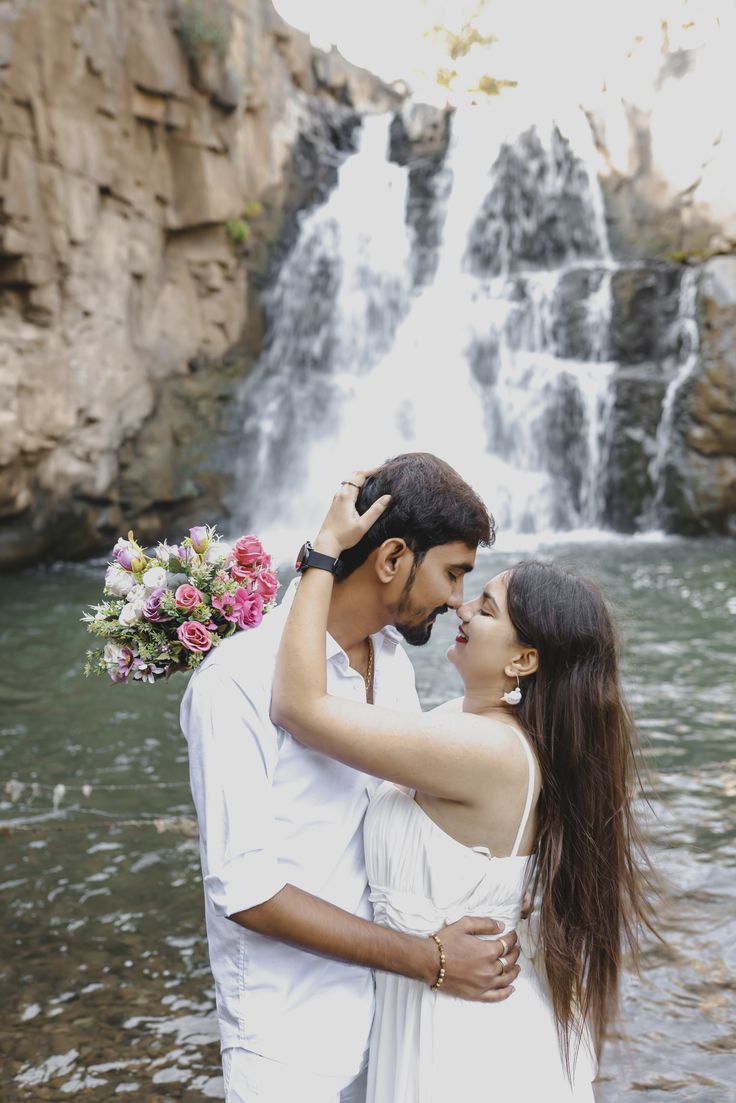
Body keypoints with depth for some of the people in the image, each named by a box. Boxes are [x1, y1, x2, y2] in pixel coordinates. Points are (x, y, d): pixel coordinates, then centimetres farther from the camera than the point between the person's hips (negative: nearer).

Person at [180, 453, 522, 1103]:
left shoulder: (393, 662, 4)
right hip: (292, 1031, -7)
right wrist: (425, 960, -21)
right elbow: (243, 887, -22)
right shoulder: (239, 680, -21)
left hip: (391, 999, 7)